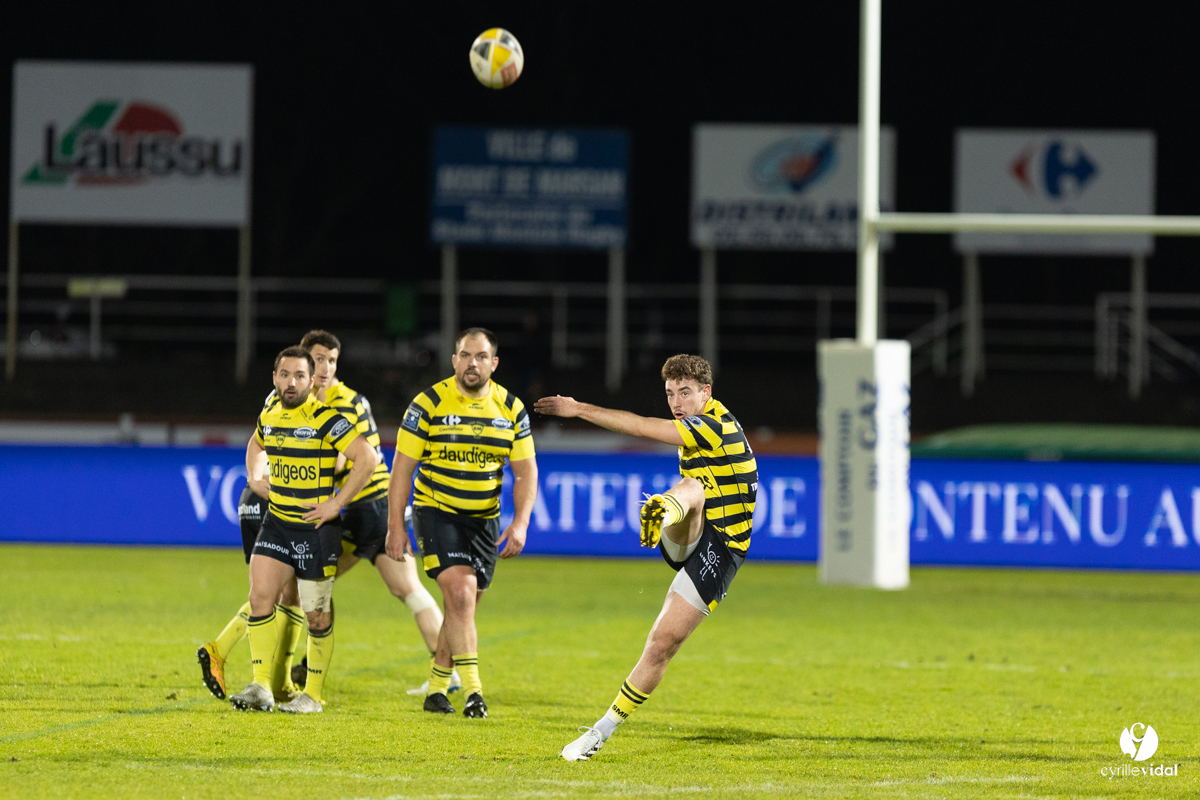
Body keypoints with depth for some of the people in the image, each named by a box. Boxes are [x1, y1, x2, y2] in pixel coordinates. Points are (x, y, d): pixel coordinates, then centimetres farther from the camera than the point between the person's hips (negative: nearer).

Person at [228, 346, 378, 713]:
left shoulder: (325, 419, -14)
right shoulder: (269, 416, 6)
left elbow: (366, 458, -19)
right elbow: (255, 447, 29)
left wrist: (336, 504, -17)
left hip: (316, 528, -6)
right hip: (276, 523, 6)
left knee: (316, 615, 2)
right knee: (260, 597, -7)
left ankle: (313, 695, 14)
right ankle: (261, 688, -4)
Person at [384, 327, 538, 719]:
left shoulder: (511, 409, 0)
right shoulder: (429, 404, -9)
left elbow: (525, 472, 2)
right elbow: (403, 466, -6)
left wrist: (520, 523, -12)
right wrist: (395, 526, -11)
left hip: (484, 520, 4)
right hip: (436, 513, -4)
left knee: (463, 606, 9)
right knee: (460, 594, -20)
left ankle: (437, 688, 23)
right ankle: (472, 691, -22)